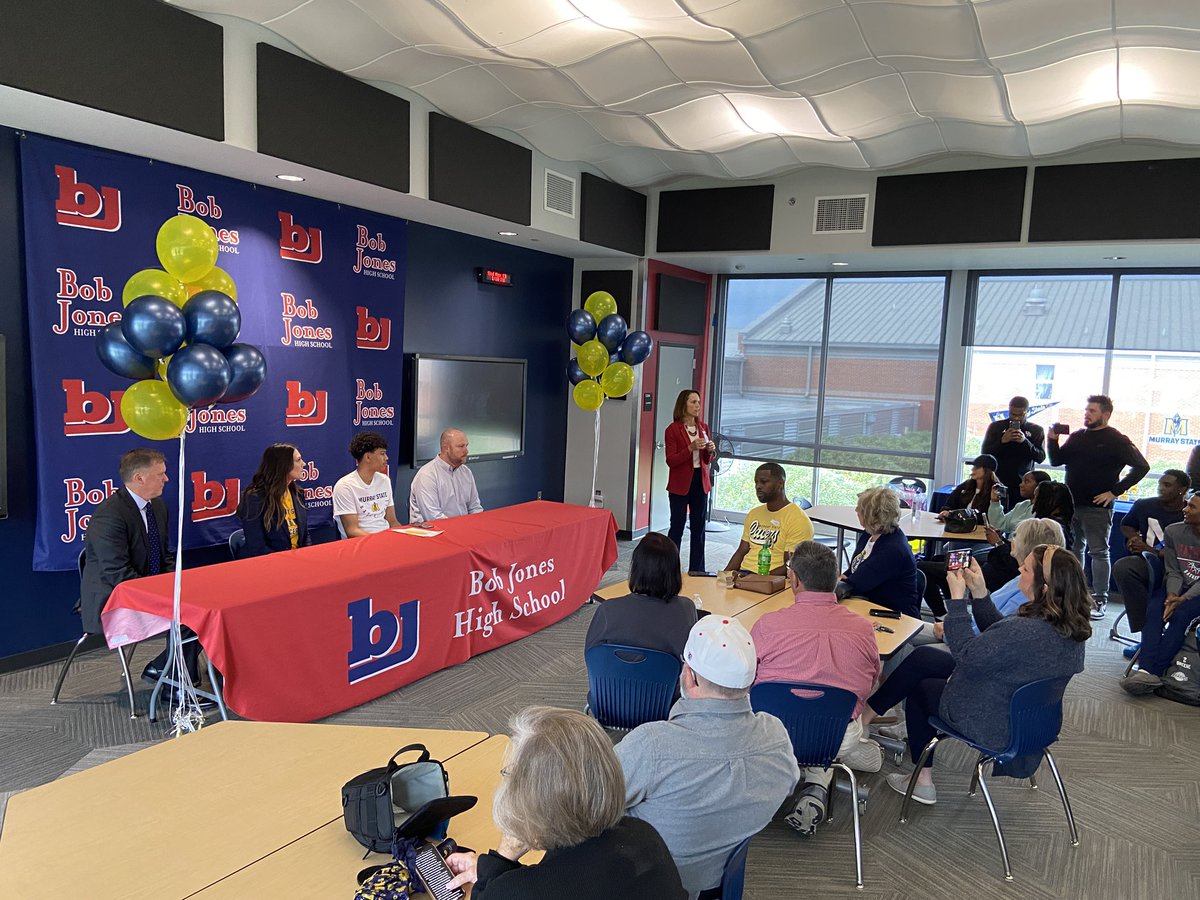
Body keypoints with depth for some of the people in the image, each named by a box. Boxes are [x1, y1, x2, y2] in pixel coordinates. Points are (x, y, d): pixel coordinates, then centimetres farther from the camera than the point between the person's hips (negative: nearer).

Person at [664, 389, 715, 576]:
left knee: (698, 526, 8)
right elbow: (671, 461, -13)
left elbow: (706, 461, 15)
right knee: (677, 525, 1)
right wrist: (691, 448, -23)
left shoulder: (703, 428, 9)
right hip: (680, 484, -5)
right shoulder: (673, 430, -7)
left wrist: (710, 450, -7)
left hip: (700, 482, 5)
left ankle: (697, 568, 15)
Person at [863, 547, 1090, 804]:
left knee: (919, 689, 17)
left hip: (994, 725, -8)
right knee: (921, 657, 15)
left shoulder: (1029, 632, -37)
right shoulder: (1070, 626, -8)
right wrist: (980, 593, -5)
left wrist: (957, 599, -18)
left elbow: (967, 653, -24)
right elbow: (999, 635, 4)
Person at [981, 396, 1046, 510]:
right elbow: (984, 453, 2)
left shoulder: (1036, 430, 7)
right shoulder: (996, 427, 6)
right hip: (998, 481, 0)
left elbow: (1040, 457, -1)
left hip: (1023, 484, 0)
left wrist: (1025, 441, -16)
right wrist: (1002, 441, -14)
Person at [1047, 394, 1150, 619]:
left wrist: (1115, 491, -13)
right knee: (1073, 550, 14)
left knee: (1098, 552, 0)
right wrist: (1053, 440, -6)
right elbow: (1056, 461, 11)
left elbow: (1141, 467, -8)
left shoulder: (1116, 440, -6)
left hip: (1097, 507, -6)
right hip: (1071, 503, 6)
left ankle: (1100, 600, 5)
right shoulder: (1077, 436, 10)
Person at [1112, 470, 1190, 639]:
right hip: (1146, 561, 4)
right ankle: (1146, 629, -28)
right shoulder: (1145, 506, 7)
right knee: (1121, 567, -29)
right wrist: (1134, 537, 6)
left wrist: (1149, 549, -16)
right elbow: (1126, 525, 27)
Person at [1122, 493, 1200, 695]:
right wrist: (1172, 595, -17)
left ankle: (1155, 671, -39)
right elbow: (1173, 572, 2)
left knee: (1181, 613, -33)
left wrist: (1183, 599, -26)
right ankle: (1145, 670, -42)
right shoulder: (1174, 531, 2)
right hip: (1180, 588, 4)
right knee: (1154, 609, -27)